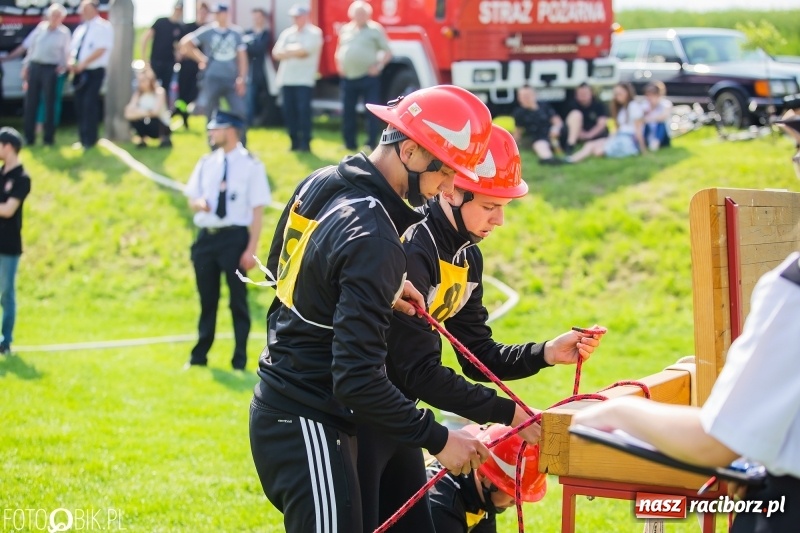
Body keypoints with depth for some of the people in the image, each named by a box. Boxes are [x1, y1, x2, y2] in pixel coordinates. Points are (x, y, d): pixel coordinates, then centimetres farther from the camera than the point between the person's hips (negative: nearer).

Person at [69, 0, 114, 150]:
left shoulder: (103, 27, -7)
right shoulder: (80, 29, 17)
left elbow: (101, 50, -17)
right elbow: (74, 49, 19)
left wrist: (83, 63, -20)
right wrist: (72, 62, -3)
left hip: (94, 71, -7)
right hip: (80, 72, 7)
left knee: (89, 104, -11)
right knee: (80, 105, 7)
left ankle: (90, 140, -6)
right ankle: (83, 138, 14)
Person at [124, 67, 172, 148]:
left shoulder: (159, 91, -13)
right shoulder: (138, 93, 0)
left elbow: (155, 111, -26)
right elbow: (129, 111, -14)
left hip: (162, 126, -4)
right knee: (133, 118, -24)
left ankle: (164, 138, -9)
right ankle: (143, 139, -1)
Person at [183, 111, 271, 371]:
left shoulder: (251, 165, -9)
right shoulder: (206, 163, 7)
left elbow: (257, 210, -9)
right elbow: (192, 200, 15)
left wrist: (251, 249, -14)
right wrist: (199, 203, -11)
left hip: (234, 237, -5)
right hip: (206, 236, 5)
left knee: (238, 300, 5)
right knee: (207, 299, 14)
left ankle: (239, 358, 16)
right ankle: (200, 355, 25)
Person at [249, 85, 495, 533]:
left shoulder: (319, 184, 4)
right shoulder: (373, 240, -24)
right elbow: (358, 381, -26)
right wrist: (437, 439, -18)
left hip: (278, 406, 10)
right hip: (307, 427, -10)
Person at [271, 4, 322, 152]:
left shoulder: (314, 33, 0)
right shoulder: (287, 33, 16)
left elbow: (303, 51, -14)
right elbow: (276, 53, 7)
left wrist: (287, 50, -1)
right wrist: (295, 52, -8)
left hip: (304, 79, -5)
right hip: (286, 79, 5)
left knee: (303, 110, -10)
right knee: (289, 111, 3)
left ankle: (305, 143, -6)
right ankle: (295, 143, 11)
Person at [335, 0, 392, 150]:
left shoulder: (375, 29, 1)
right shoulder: (345, 30, 15)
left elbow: (387, 52, 0)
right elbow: (339, 51, 26)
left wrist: (378, 66, -11)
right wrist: (339, 66, 10)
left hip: (369, 78, -5)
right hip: (348, 78, 5)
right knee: (347, 111, 8)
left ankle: (372, 144, -2)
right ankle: (349, 143, 17)